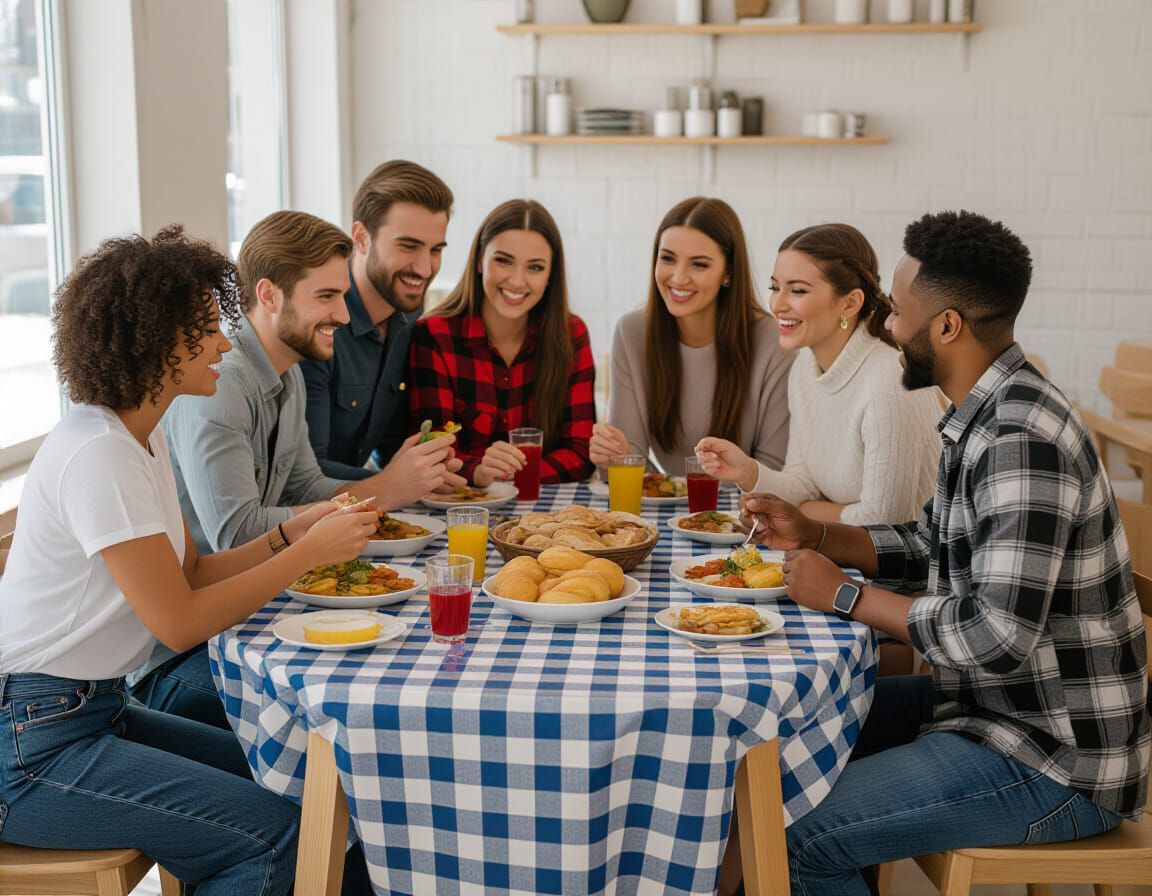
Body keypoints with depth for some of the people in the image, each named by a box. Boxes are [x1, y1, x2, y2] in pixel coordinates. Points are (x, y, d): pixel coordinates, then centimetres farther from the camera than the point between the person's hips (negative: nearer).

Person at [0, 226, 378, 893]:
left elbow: (192, 574, 10)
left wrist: (295, 530, -3)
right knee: (276, 834, -15)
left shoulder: (142, 438, 9)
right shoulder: (97, 454, -22)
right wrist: (309, 553, -14)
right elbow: (179, 621, -20)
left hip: (96, 709, 10)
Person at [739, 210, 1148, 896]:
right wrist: (813, 535, 3)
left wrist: (845, 595, -19)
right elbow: (937, 551, 16)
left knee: (802, 838, -16)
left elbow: (997, 636, -31)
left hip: (1057, 764, -10)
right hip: (1003, 705, 10)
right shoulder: (986, 415, 6)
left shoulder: (1022, 441, -27)